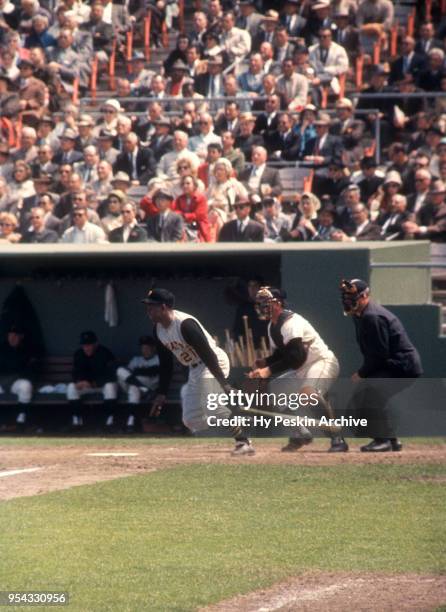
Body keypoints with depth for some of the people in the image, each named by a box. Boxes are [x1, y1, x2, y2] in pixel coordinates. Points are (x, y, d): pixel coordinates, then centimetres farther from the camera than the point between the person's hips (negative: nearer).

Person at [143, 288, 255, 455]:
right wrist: (161, 394, 7)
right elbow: (165, 363, 11)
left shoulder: (185, 324, -26)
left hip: (213, 365, -10)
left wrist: (223, 383, -32)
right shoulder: (158, 330, 1)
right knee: (191, 419, 6)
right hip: (194, 370, 10)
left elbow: (207, 354, -29)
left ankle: (243, 442, -26)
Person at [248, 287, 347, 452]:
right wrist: (264, 363, -3)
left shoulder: (291, 322, -21)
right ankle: (301, 433, 16)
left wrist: (269, 370, -33)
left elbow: (296, 356, -31)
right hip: (302, 369, 11)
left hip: (322, 362, -11)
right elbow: (280, 354, 17)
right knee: (274, 389, 12)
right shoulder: (272, 326, 9)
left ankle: (337, 439, -36)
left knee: (308, 390, -37)